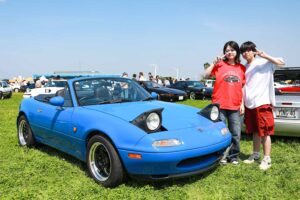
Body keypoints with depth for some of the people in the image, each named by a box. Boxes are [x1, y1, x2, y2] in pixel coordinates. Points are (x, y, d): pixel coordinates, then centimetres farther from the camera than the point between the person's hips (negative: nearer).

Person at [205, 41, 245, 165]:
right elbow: (206, 75, -8)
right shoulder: (220, 64, 2)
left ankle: (233, 156, 22)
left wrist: (242, 104, 9)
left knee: (236, 134, 6)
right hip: (220, 105, -3)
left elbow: (242, 87, 14)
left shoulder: (241, 68, 11)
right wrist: (215, 62, -14)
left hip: (235, 106, 3)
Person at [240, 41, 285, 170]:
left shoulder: (263, 62, -1)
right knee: (255, 131, 16)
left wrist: (265, 56, -19)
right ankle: (255, 155, 27)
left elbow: (281, 63, -13)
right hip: (249, 104, 6)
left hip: (262, 103, -6)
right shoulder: (244, 68, 15)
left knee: (265, 132, -2)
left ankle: (267, 159, 5)